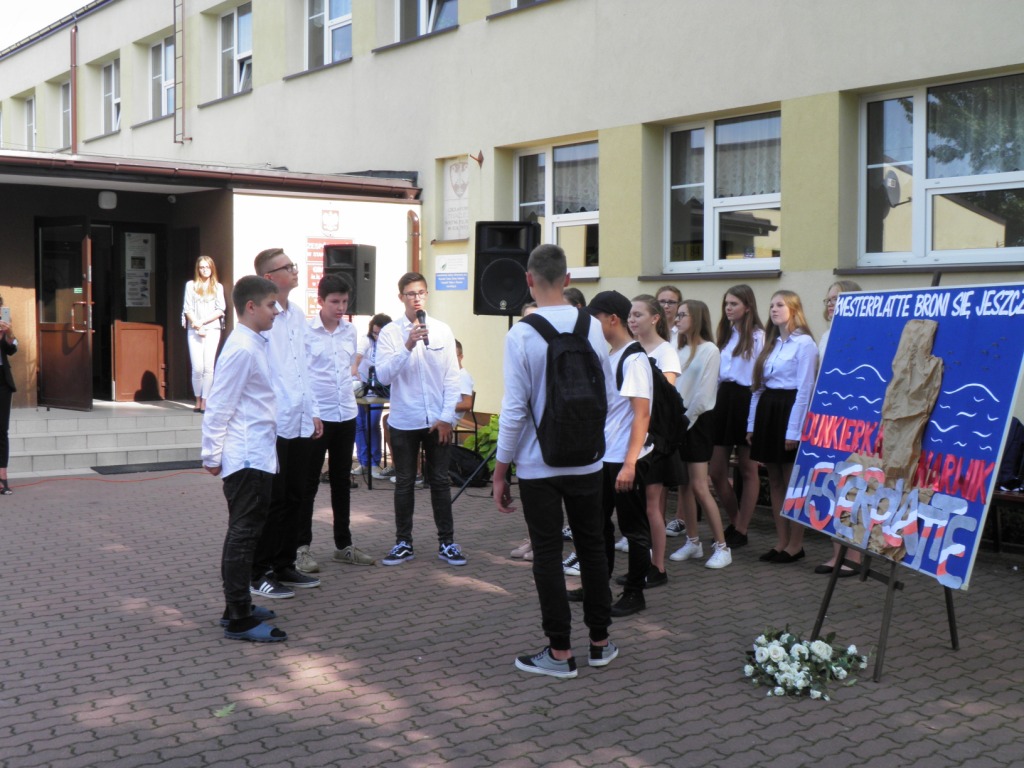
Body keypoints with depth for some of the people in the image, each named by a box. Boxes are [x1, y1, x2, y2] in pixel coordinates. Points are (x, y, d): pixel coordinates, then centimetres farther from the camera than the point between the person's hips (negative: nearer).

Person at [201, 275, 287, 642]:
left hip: (258, 456, 9)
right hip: (246, 459, -9)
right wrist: (212, 454, -13)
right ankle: (239, 620, 2)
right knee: (243, 534, -4)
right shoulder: (242, 349, -17)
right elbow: (219, 405, -17)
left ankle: (239, 606, 26)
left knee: (246, 532, 15)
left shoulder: (256, 345, 12)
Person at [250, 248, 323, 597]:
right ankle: (259, 573, 13)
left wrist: (313, 411, 17)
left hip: (300, 423, 8)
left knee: (294, 497, 14)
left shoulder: (298, 315, 12)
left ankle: (284, 566, 27)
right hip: (273, 424, -8)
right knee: (272, 500, 0)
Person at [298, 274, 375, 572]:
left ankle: (343, 545, 23)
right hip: (315, 416, -6)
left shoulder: (350, 331, 8)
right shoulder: (305, 331, -9)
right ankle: (302, 547, 12)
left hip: (346, 415, 6)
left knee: (341, 481, 13)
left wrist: (347, 395, 15)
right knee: (308, 483, 3)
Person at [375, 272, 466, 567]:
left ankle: (446, 542, 16)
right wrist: (408, 346, -24)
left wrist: (447, 417, -5)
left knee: (440, 481, 8)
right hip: (404, 421, -1)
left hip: (437, 420, 1)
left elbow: (452, 377, 1)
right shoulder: (390, 332, -4)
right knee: (404, 483, 9)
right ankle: (403, 543, 18)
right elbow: (383, 375, -13)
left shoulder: (442, 330, 1)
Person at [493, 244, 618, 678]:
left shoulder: (521, 334, -15)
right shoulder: (592, 327, -3)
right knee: (592, 546, 16)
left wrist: (500, 470, -6)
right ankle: (600, 642, 27)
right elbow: (609, 394, 4)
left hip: (538, 463, -4)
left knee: (548, 554, 6)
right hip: (586, 459, 4)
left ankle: (560, 652, 14)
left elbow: (514, 409, -14)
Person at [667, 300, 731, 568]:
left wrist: (686, 419, -10)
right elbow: (671, 386, 8)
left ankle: (722, 547, -2)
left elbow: (704, 394, -13)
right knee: (683, 486, 8)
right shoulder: (679, 350, 14)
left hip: (697, 422, -7)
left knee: (699, 487, -9)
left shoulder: (709, 350, -8)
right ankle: (692, 542, 17)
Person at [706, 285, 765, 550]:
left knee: (748, 470, 5)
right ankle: (734, 523, 26)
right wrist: (715, 402, 10)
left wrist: (755, 411, -17)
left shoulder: (757, 336, -7)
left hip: (745, 400, -7)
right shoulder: (725, 334, 16)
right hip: (723, 398, 7)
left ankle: (741, 531, 13)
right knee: (715, 471, 7)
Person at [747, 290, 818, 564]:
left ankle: (795, 544, 9)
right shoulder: (770, 343, 16)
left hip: (789, 411, -8)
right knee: (775, 482, 11)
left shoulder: (804, 343, -10)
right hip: (766, 410, 8)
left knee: (793, 483, 0)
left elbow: (805, 388, -14)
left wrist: (794, 431, -17)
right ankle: (781, 542, 18)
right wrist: (752, 424, 11)